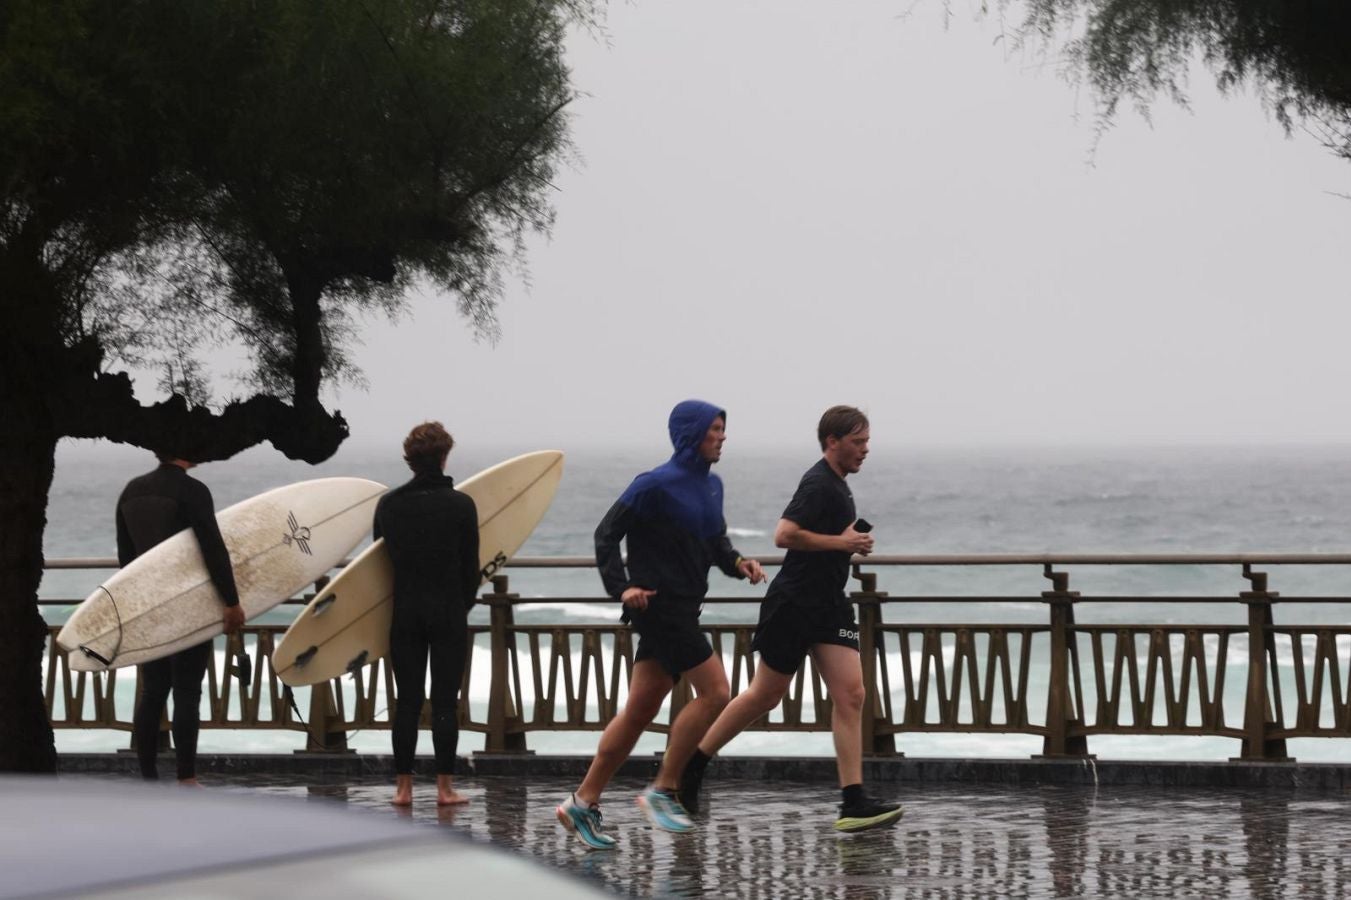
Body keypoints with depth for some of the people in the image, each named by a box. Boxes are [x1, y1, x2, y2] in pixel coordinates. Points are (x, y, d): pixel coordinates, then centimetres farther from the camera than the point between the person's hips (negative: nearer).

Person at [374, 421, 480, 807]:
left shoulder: (388, 505, 2)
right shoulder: (461, 505, -6)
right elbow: (471, 567, -2)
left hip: (405, 614, 2)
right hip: (448, 614, -2)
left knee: (407, 701, 6)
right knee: (446, 700, 1)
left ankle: (403, 786, 5)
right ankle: (445, 786, 1)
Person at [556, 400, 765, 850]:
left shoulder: (711, 485, 14)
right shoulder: (656, 485, -11)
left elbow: (715, 541, 25)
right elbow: (607, 534, -9)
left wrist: (737, 563, 4)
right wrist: (622, 587, -17)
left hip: (682, 611, 9)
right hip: (658, 606, -9)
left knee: (640, 711, 8)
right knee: (714, 692, -13)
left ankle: (583, 802, 13)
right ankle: (663, 791, -6)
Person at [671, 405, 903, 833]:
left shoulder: (837, 484, 15)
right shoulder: (818, 485, -16)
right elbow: (785, 535, -27)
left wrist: (853, 543, 13)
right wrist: (842, 542, -20)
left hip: (828, 605, 9)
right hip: (794, 604, -9)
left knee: (850, 694, -4)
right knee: (765, 694, 2)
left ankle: (854, 803, -10)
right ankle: (692, 764, 19)